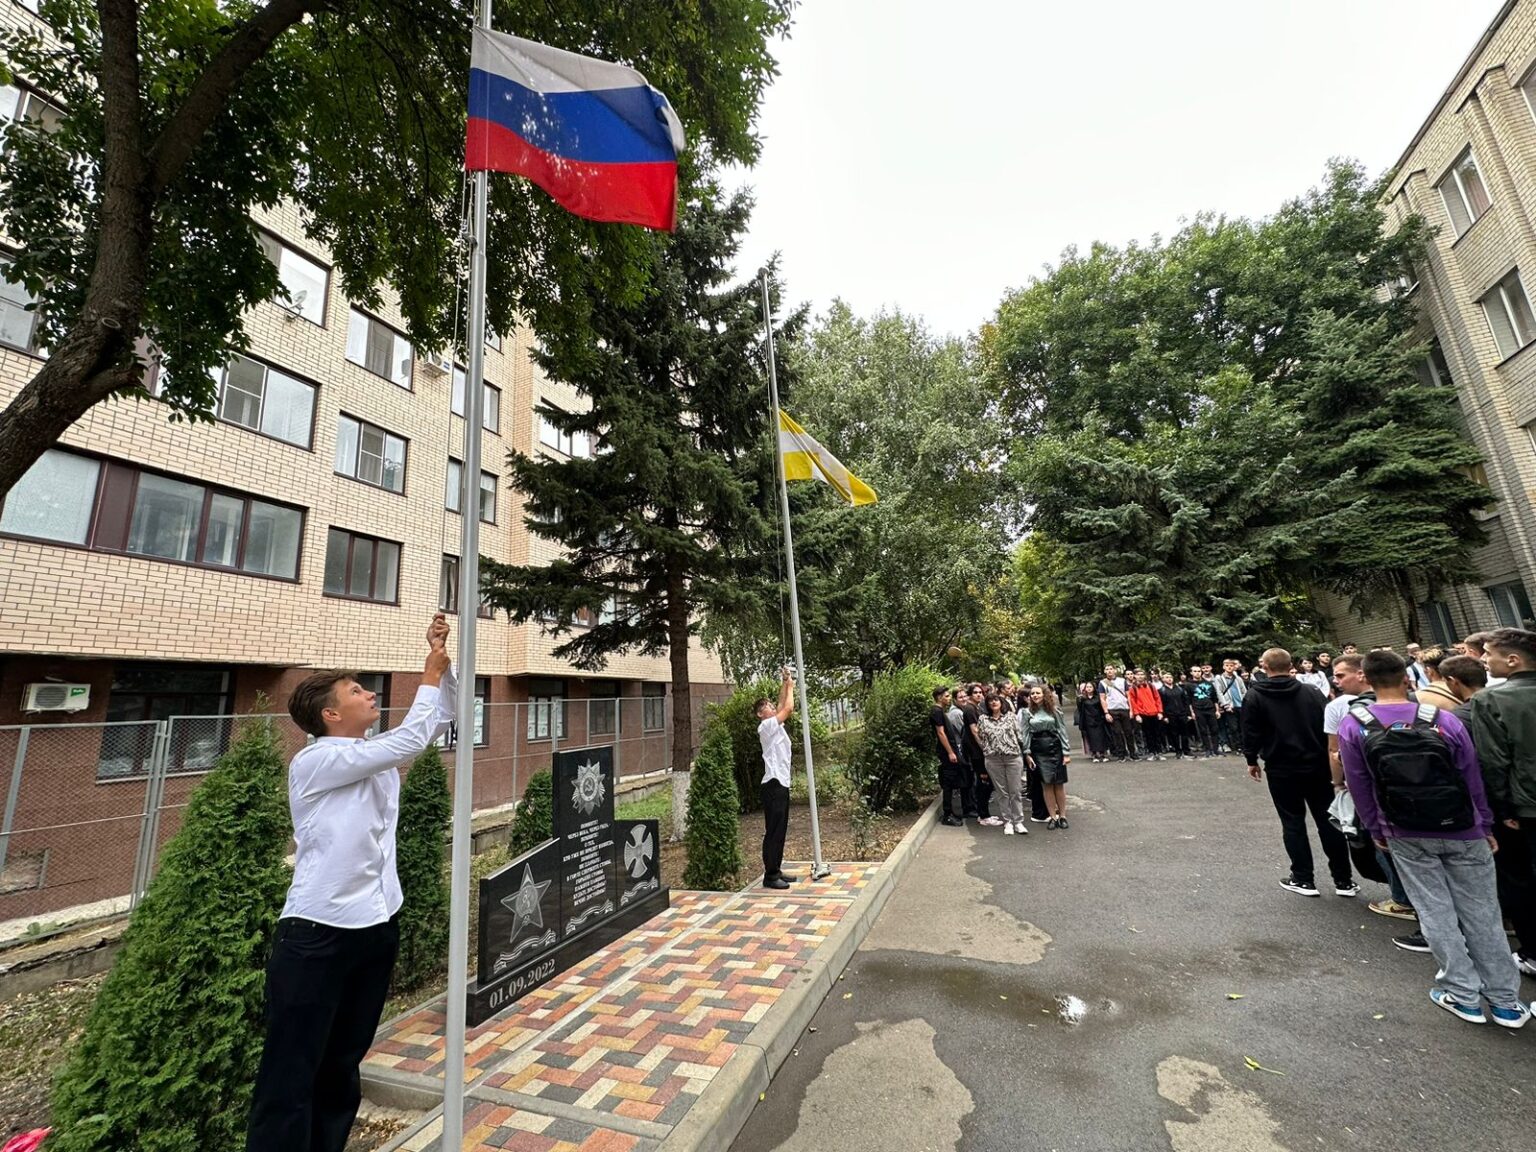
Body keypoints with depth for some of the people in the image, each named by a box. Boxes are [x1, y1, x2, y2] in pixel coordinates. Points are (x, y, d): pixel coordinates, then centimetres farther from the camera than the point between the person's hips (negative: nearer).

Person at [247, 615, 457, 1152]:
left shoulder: (377, 754, 6)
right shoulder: (313, 762, -15)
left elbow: (441, 719, 11)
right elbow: (411, 740, -24)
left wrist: (445, 663, -2)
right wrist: (431, 671, -15)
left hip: (377, 927, 7)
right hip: (317, 935, -7)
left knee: (343, 1064, 20)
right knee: (291, 1072, 4)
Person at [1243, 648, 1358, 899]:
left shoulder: (1256, 698, -8)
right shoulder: (1311, 693, 2)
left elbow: (1251, 733, -8)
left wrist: (1252, 760, 5)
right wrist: (1329, 760, 15)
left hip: (1281, 769, -3)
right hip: (1317, 766, 4)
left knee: (1293, 823, 6)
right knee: (1328, 820, 11)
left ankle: (1302, 879, 10)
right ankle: (1344, 879, 17)